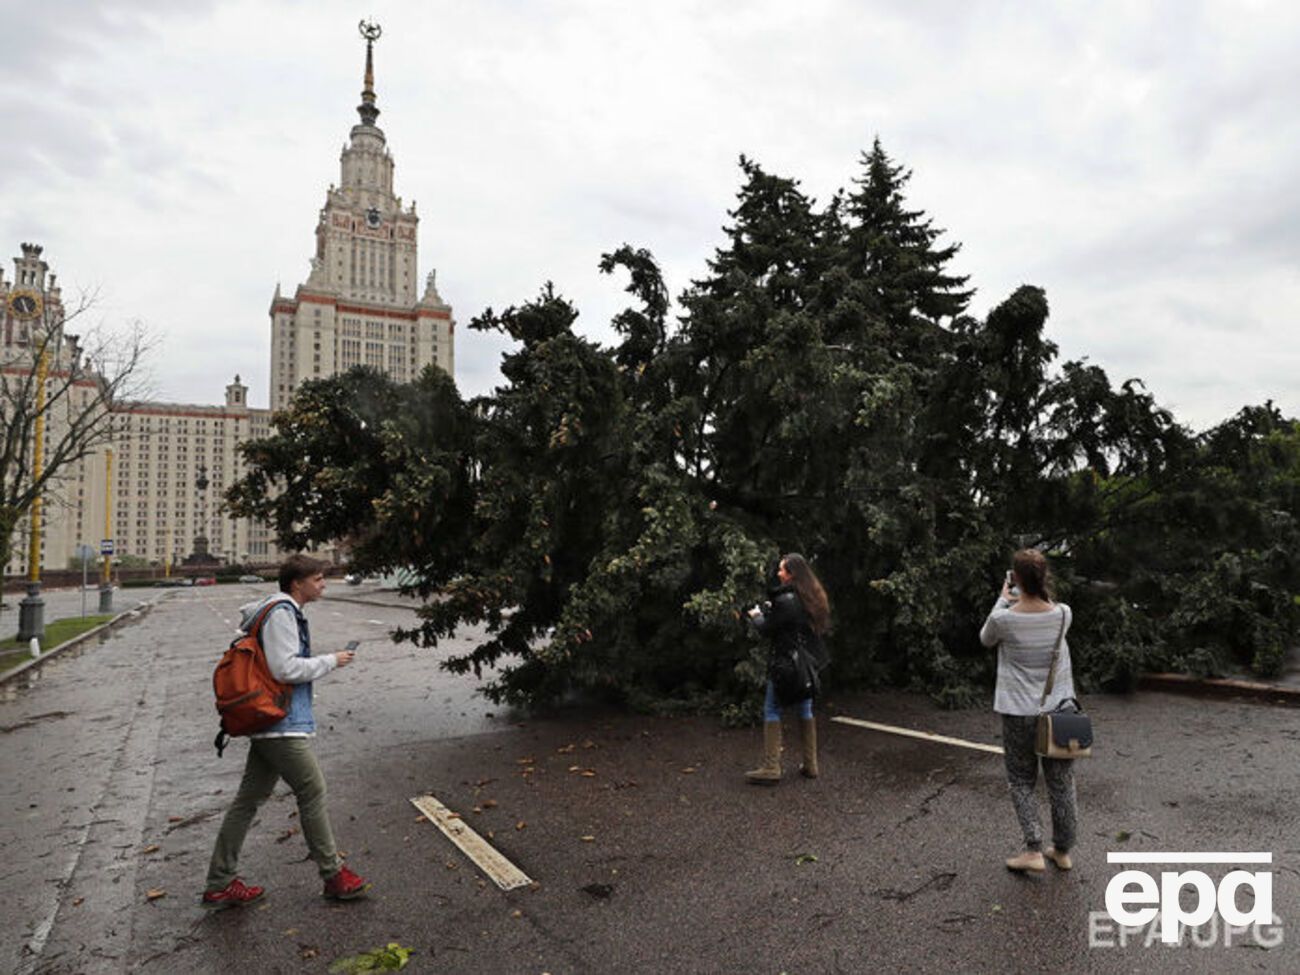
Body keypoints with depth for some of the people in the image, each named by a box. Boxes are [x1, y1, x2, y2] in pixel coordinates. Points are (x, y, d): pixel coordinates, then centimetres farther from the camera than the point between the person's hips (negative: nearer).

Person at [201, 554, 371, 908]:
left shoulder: (284, 611, 16)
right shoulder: (281, 613, -16)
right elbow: (285, 668, -22)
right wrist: (331, 661, -13)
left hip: (268, 724, 10)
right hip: (282, 724, -10)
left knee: (249, 799, 14)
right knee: (313, 793, 0)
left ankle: (219, 885, 23)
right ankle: (334, 876, 11)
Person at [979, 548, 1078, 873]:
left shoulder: (1003, 618, -18)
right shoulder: (1063, 614, -10)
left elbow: (986, 639, 5)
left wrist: (1003, 600, 11)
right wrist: (1041, 592, 13)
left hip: (1019, 712, -3)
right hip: (1058, 709, 3)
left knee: (1022, 781, 13)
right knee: (1061, 782, 16)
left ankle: (1034, 850, 7)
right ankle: (1062, 850, 30)